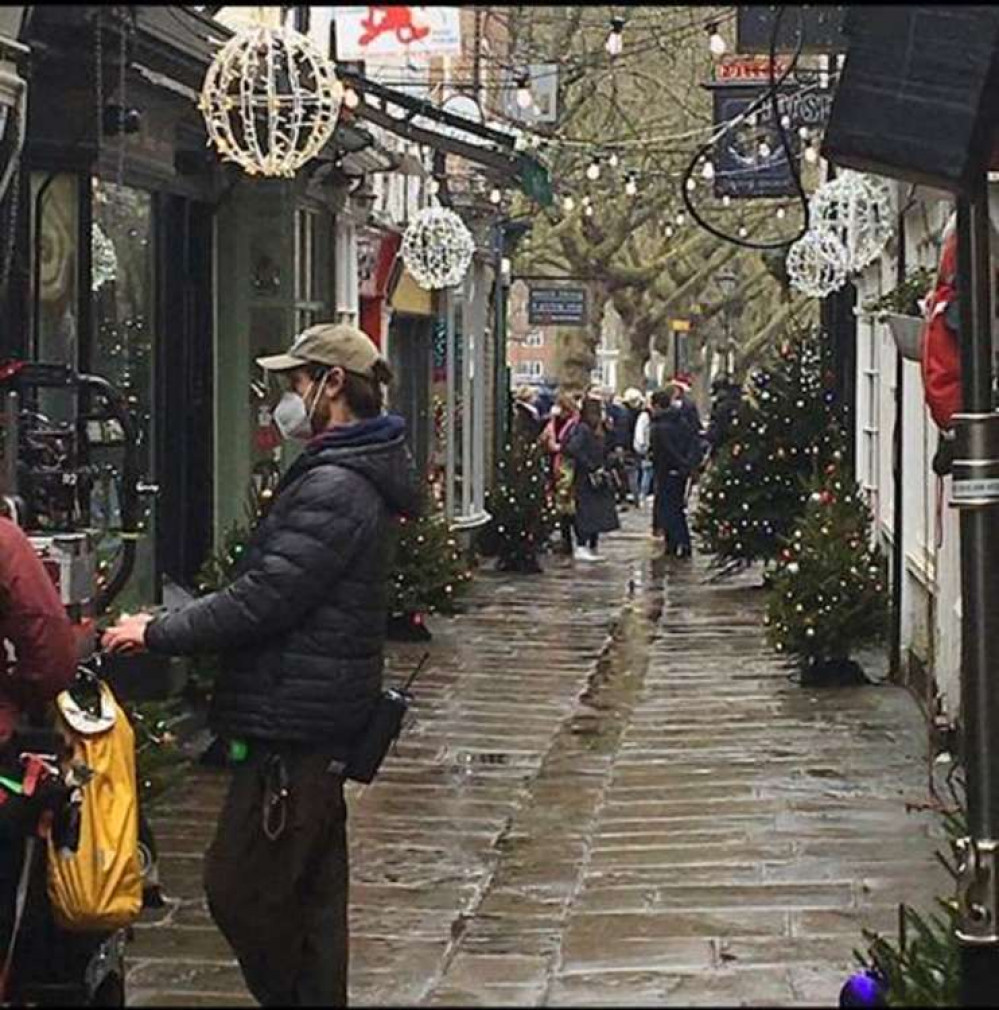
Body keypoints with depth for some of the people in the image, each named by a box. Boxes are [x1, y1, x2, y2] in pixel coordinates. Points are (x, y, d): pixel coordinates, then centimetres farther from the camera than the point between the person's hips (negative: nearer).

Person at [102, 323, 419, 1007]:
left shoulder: (334, 489, -18)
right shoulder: (351, 476, 17)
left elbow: (263, 598, -22)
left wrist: (159, 633, -12)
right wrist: (171, 626, 16)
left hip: (296, 724, -11)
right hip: (318, 723, 11)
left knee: (239, 887, -6)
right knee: (309, 892, 15)